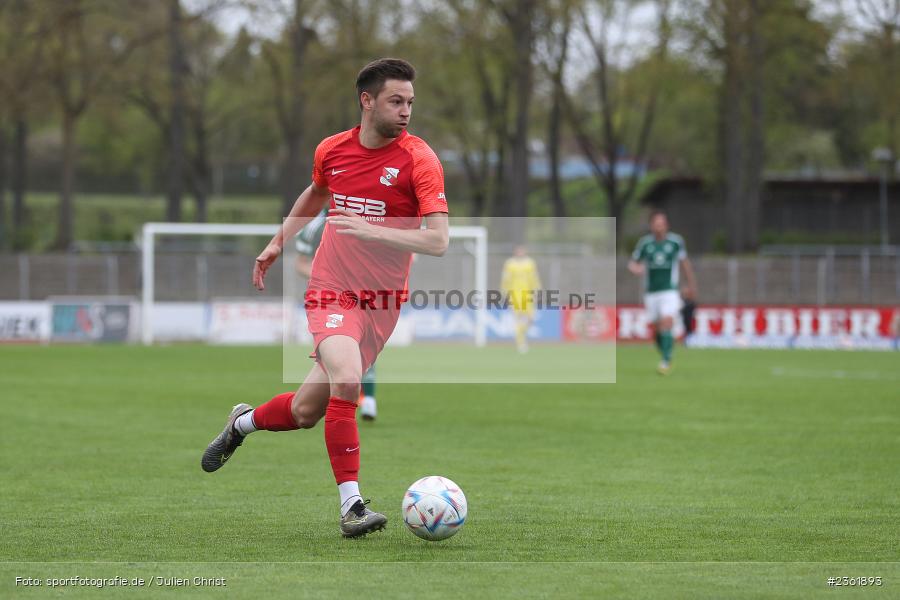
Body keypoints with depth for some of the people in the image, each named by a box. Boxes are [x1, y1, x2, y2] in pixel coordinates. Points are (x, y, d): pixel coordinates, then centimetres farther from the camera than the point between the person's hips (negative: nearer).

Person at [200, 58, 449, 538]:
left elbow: (438, 240, -20)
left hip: (382, 300, 0)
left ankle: (243, 423, 40)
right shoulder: (332, 151, 0)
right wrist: (279, 242, 27)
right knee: (346, 378, -28)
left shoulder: (419, 160, -11)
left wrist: (373, 230, -30)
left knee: (306, 412, 6)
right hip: (332, 290, 0)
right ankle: (351, 506, -20)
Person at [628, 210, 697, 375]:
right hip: (651, 292, 2)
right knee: (656, 330, 7)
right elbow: (632, 263, 10)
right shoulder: (645, 242, 1)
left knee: (666, 324, -20)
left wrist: (691, 285, 19)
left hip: (670, 292, -2)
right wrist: (635, 268, -15)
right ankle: (667, 358, 30)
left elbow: (685, 263, 12)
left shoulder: (676, 241, -2)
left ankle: (666, 362, -19)